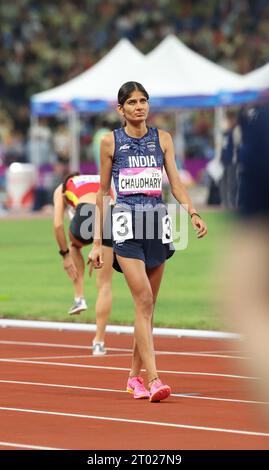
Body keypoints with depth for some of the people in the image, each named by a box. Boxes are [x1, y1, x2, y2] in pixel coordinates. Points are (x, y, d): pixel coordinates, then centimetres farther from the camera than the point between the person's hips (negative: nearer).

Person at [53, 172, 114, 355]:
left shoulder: (62, 189, 30)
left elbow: (58, 225, 16)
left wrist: (65, 254, 21)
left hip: (86, 215, -2)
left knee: (75, 245, 38)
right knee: (105, 284, 10)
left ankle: (80, 298, 25)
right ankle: (99, 342, 11)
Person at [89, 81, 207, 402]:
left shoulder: (162, 139, 10)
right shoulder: (111, 142, 3)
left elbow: (176, 183, 6)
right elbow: (102, 192, 7)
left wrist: (193, 213, -12)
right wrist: (97, 241, 6)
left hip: (157, 224, 4)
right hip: (127, 226, -3)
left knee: (148, 306, 9)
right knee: (144, 302, -16)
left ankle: (135, 376, 22)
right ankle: (153, 381, -22)